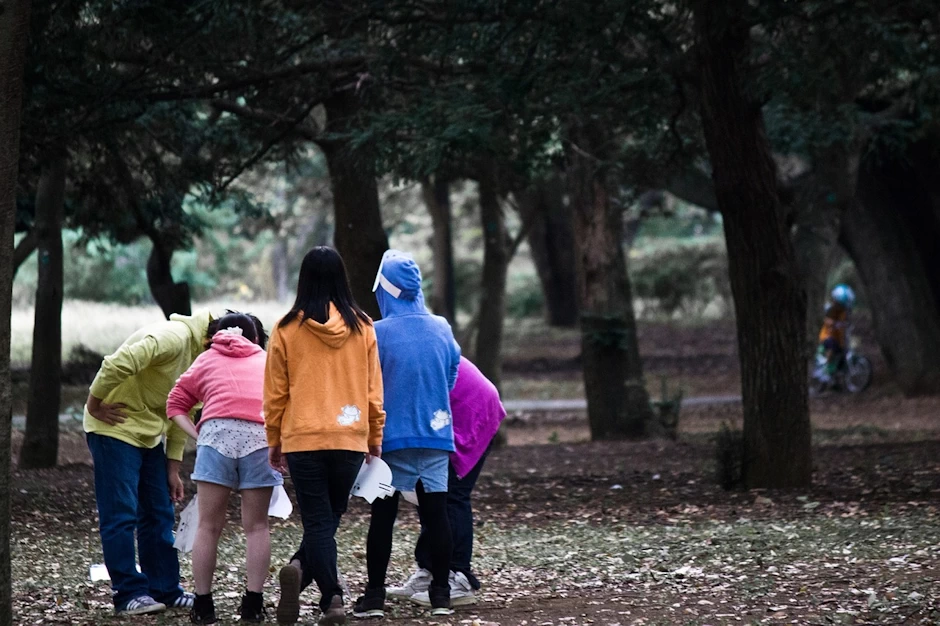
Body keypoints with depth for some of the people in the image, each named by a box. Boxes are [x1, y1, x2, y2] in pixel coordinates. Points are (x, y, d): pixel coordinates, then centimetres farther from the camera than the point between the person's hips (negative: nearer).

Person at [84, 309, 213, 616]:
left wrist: (173, 468, 11)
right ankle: (129, 594, -6)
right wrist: (94, 405, -21)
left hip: (148, 435, 10)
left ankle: (165, 590, 14)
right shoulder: (173, 337, -23)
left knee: (160, 515, 9)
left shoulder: (200, 353, 10)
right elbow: (118, 364, -33)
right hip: (116, 427, -10)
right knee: (121, 515, -8)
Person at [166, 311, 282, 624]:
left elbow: (176, 404, 19)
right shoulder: (267, 361, 29)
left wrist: (197, 436, 11)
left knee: (209, 526, 6)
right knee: (256, 526, 8)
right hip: (262, 435, 1)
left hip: (217, 432, 0)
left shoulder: (208, 359, 27)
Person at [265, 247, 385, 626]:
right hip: (351, 438, 1)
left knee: (318, 521, 2)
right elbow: (373, 388, 6)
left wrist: (274, 441, 13)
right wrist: (376, 437, 16)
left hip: (302, 439, -1)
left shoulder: (287, 329, -3)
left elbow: (276, 392, 2)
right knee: (329, 518, 13)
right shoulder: (361, 327, 1)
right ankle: (301, 570, -6)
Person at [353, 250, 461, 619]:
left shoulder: (377, 334, -12)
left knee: (383, 516, 4)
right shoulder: (442, 329, 1)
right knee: (436, 513, 6)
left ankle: (374, 596, 5)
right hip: (436, 435, 3)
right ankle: (441, 595, 8)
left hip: (392, 437, -3)